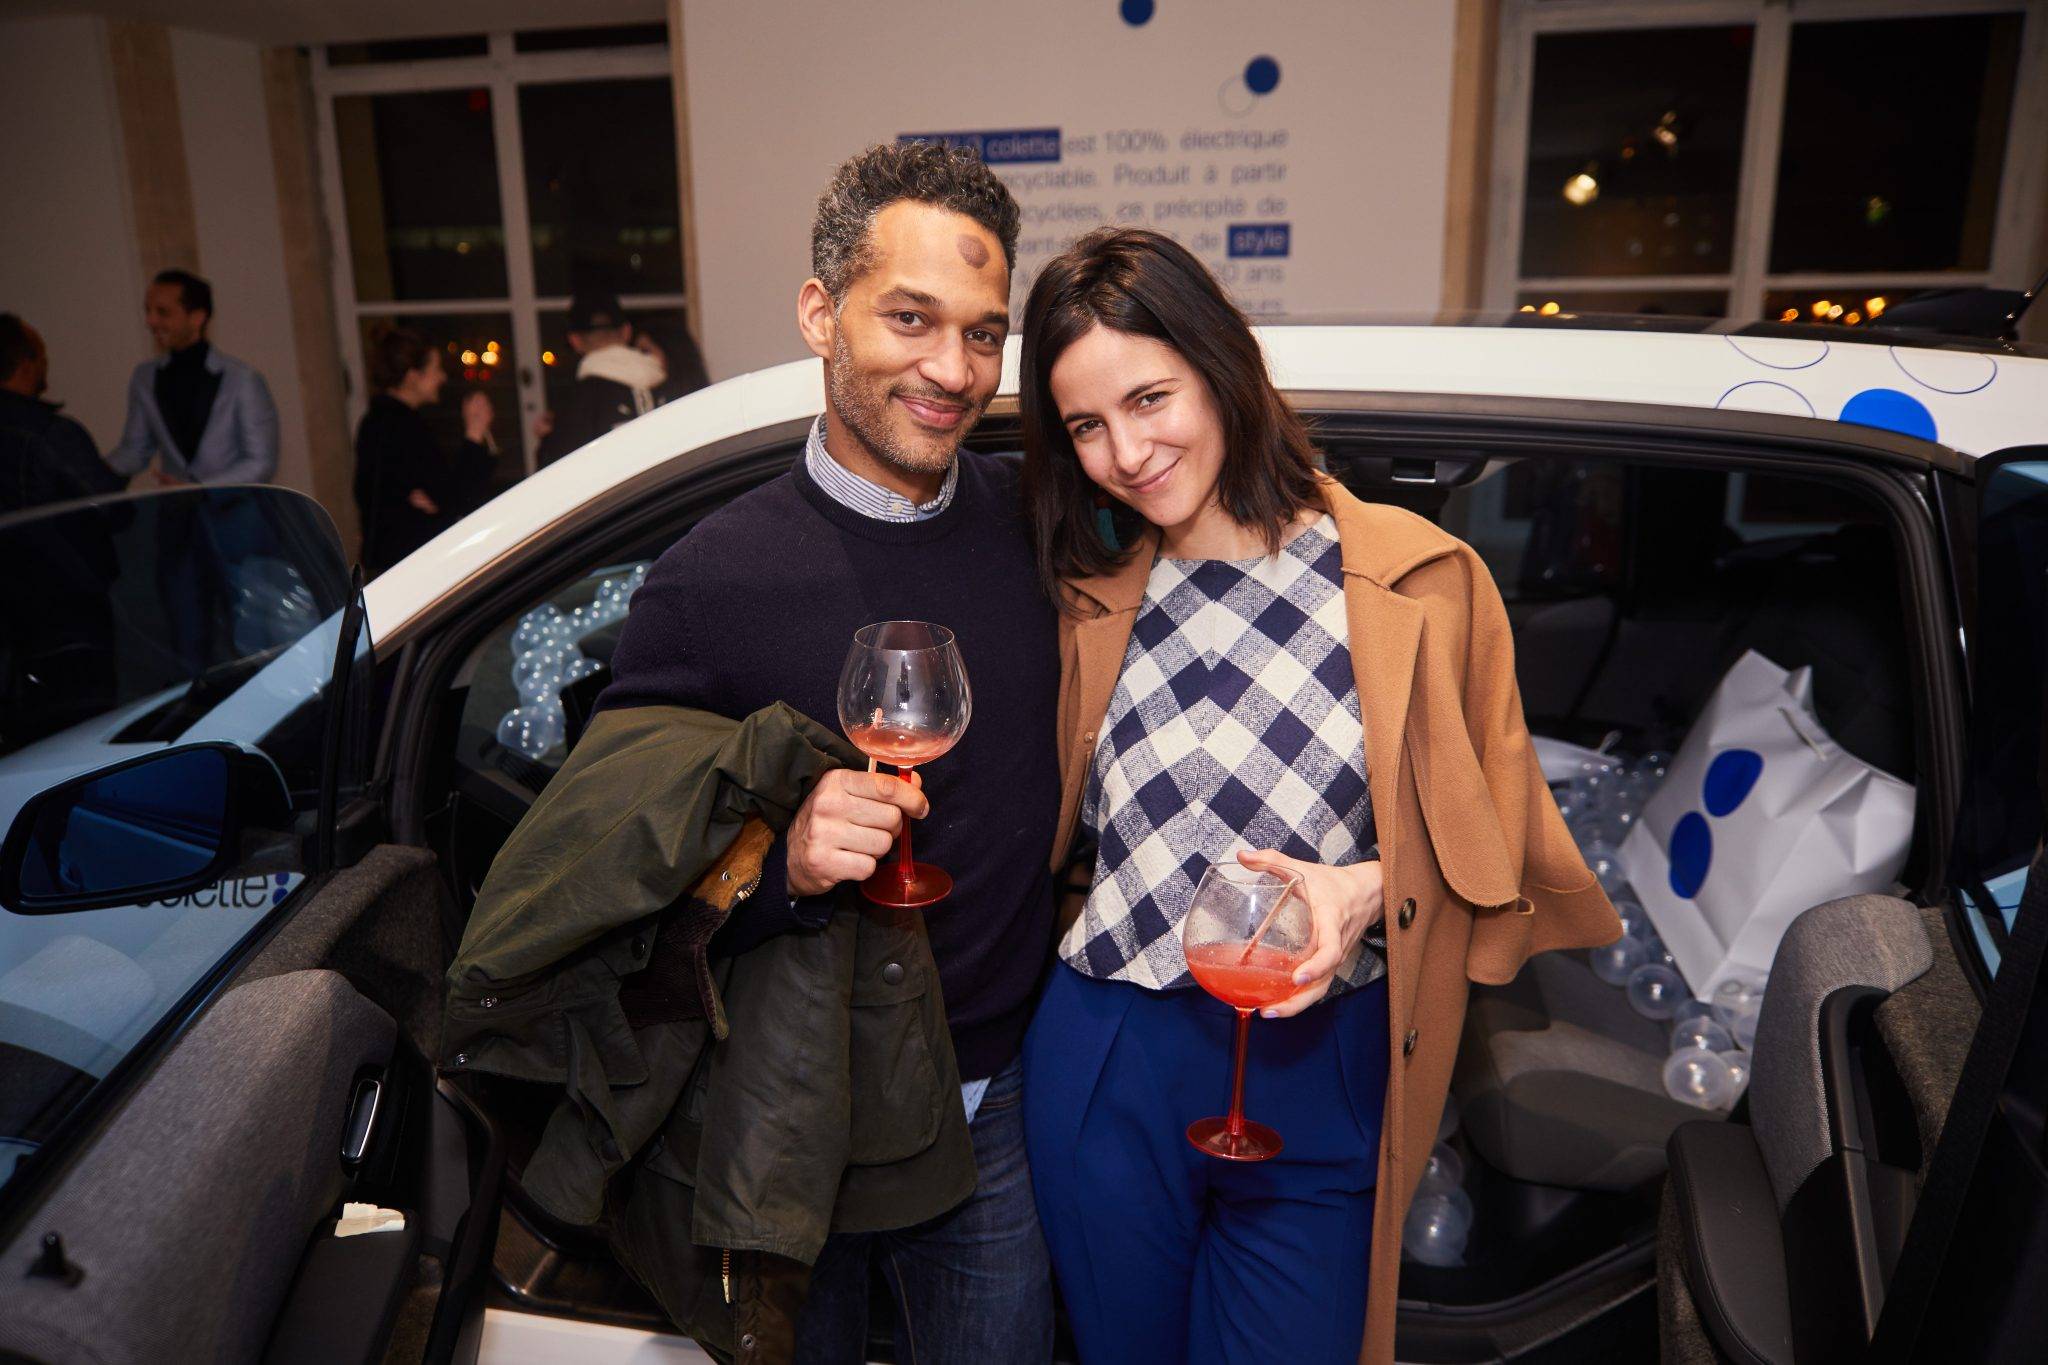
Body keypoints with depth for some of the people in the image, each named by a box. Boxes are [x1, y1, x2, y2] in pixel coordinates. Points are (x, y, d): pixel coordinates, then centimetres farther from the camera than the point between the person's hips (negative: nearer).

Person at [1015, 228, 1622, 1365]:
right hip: (1108, 1068, 3)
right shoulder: (1095, 599, 2)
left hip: (1322, 1077, -2)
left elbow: (1492, 843, -2)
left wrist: (1365, 888, -18)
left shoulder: (1418, 579, -7)